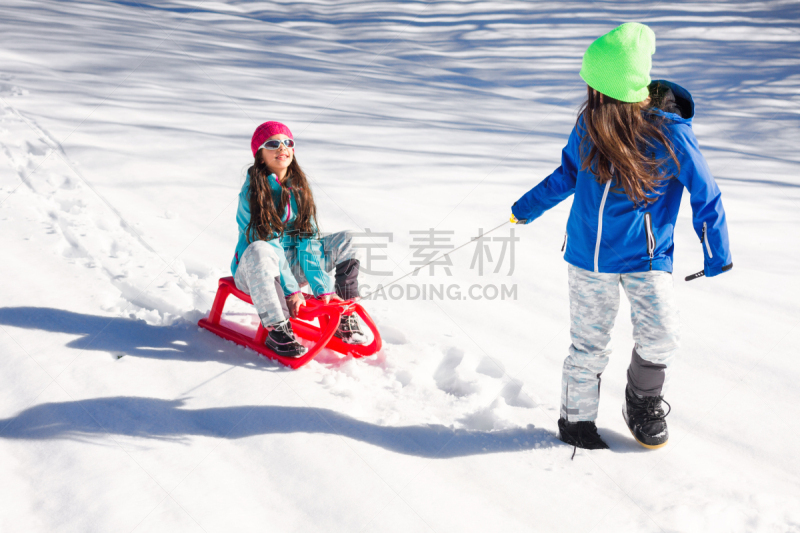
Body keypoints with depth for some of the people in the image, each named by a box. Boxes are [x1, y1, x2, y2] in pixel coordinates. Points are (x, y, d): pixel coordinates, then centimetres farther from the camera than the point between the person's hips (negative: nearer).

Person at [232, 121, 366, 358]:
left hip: (291, 265, 6)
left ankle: (344, 316, -4)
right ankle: (277, 331, -33)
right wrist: (291, 290, -28)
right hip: (253, 273, -6)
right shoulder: (252, 192, -16)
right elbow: (268, 244, -22)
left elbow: (308, 239, -4)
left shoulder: (299, 188, 1)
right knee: (259, 251, -40)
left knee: (346, 241, -4)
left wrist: (323, 287, -13)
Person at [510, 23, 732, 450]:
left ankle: (643, 406, 19)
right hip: (588, 253, 3)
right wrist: (527, 207, 22)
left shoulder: (670, 132, -17)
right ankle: (576, 421, 26)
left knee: (660, 337, -11)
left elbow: (705, 195, -6)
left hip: (646, 257, -2)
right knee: (589, 343, 7)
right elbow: (569, 172, 14)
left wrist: (716, 255, 2)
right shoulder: (590, 123, -5)